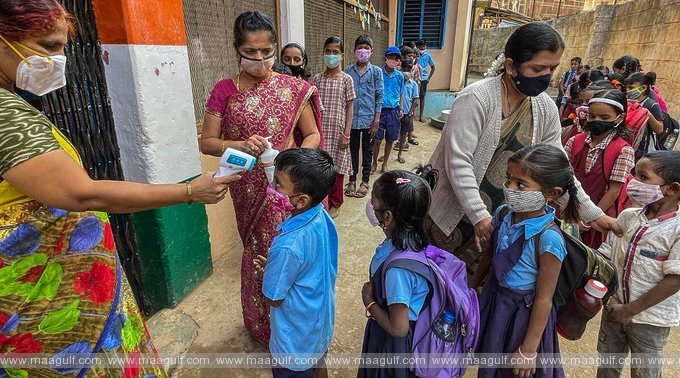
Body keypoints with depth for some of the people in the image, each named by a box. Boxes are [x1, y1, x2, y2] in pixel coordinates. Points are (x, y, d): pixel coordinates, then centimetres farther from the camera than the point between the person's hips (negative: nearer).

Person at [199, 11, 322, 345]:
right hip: (250, 191, 0)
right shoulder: (224, 91, -2)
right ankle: (262, 325, 38)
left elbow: (312, 135, 2)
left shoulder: (294, 88, -2)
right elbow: (206, 143, -1)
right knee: (259, 253, 14)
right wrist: (240, 145, -21)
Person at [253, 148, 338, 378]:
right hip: (321, 319, 6)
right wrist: (275, 266, -3)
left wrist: (267, 270, -7)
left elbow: (273, 298, -23)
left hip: (297, 337, -6)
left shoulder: (288, 246, -39)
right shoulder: (322, 217, -15)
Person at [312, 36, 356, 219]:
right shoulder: (317, 79, 4)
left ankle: (335, 203, 22)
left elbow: (350, 108, -3)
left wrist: (347, 133, -9)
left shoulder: (346, 79, -2)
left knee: (337, 166, 7)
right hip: (320, 129, 2)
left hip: (337, 130, -2)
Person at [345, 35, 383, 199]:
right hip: (352, 118, 1)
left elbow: (379, 96, -1)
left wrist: (376, 119, -7)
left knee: (367, 151, 10)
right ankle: (352, 179, 25)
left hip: (369, 119, -1)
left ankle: (365, 181, 23)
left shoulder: (376, 71, 0)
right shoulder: (348, 71, 1)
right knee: (353, 150, 11)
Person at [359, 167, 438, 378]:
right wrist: (375, 288, -2)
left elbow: (398, 328, -27)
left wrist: (369, 301, -17)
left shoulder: (398, 268, -39)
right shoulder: (410, 239, -14)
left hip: (394, 344, -7)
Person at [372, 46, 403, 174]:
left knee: (390, 139, 9)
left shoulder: (399, 76, 5)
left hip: (393, 111, 3)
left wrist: (401, 109, 8)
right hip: (380, 110, -3)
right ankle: (374, 163, 20)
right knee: (377, 139, 0)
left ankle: (385, 163, 25)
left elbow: (401, 94, 14)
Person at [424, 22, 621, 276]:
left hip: (499, 219, 5)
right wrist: (479, 215, -22)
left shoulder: (546, 108, 1)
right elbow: (458, 162, -21)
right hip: (455, 213, -4)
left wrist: (592, 213, 6)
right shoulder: (476, 99, -18)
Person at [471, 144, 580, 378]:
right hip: (493, 301, 6)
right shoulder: (503, 213, -10)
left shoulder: (548, 239, -29)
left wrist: (529, 349, -14)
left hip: (522, 313, -5)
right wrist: (470, 288, 16)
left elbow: (544, 299, -21)